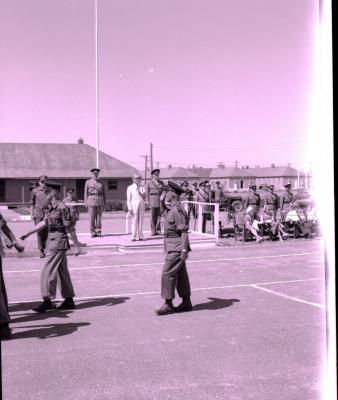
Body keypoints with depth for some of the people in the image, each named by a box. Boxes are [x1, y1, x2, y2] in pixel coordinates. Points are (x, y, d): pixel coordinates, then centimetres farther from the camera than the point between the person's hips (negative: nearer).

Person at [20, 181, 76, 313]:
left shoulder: (62, 208, -17)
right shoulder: (51, 207, 9)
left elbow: (70, 226, -15)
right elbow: (44, 223, 17)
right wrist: (28, 233, 18)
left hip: (59, 242, -9)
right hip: (53, 241, 9)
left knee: (48, 271, -6)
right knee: (62, 271, 14)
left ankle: (47, 301, 2)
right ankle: (69, 301, 23)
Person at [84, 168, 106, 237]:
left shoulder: (101, 183, 11)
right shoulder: (88, 182, 7)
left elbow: (104, 193, 13)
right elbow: (86, 193, 7)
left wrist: (104, 203, 8)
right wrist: (86, 203, 1)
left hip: (100, 201, 1)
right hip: (91, 201, -1)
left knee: (99, 217, 2)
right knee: (92, 218, -3)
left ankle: (98, 232, 8)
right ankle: (92, 232, 4)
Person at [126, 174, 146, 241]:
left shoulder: (142, 187, 12)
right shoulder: (130, 188, 3)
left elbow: (144, 197, 2)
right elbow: (128, 199, 0)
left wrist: (139, 191, -13)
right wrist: (130, 208, -7)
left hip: (141, 205, 3)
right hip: (134, 205, -3)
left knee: (140, 221, 3)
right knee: (134, 221, -6)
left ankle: (140, 236, 8)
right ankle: (133, 237, -2)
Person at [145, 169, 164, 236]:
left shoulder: (161, 182, 14)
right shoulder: (149, 183, 5)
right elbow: (147, 193, 5)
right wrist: (148, 202, -3)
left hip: (160, 200, 3)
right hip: (152, 201, -2)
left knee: (159, 216, 0)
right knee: (153, 217, -3)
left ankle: (158, 230, 6)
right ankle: (153, 231, 0)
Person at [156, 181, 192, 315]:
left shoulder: (177, 211, -18)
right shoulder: (170, 210, 14)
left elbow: (184, 232, -21)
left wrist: (184, 250, -23)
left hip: (177, 248, -10)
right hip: (172, 247, 10)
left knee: (167, 273, -8)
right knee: (180, 274, 14)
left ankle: (168, 304, -1)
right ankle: (186, 303, 22)